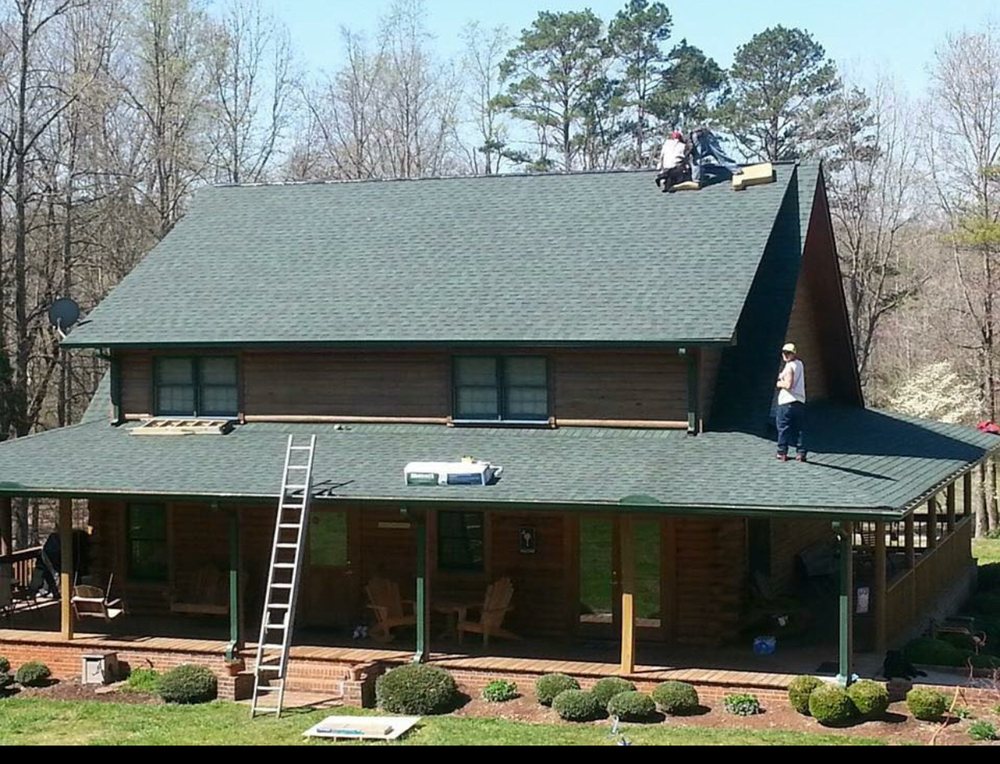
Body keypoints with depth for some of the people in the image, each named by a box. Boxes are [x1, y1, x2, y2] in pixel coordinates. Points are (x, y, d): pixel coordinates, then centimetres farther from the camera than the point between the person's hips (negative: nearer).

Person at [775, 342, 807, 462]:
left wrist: (779, 384, -2)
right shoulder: (800, 364, 14)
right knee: (800, 429, 6)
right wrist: (783, 378, 10)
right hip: (800, 401, 7)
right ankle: (801, 452, 2)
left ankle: (782, 453, 2)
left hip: (786, 402, -7)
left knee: (783, 428, 1)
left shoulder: (789, 366, -11)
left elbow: (788, 384, -20)